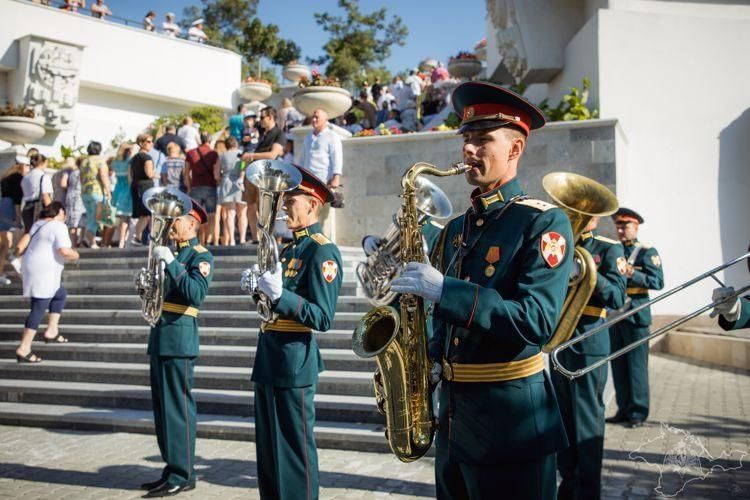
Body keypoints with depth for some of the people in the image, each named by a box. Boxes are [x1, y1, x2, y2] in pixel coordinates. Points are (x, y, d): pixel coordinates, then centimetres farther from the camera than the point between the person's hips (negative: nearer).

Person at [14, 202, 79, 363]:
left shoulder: (39, 223, 15)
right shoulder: (59, 227, -13)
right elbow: (64, 251, -21)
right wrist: (75, 255, -4)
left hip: (33, 269, 10)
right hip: (42, 272, -10)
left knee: (60, 295, 24)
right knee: (39, 309, -8)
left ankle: (51, 332, 24)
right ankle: (23, 349, -9)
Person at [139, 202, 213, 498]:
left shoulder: (201, 256, -7)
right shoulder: (172, 253, 19)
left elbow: (196, 294, -21)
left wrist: (170, 263, -22)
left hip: (179, 338, -9)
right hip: (160, 337, 9)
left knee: (178, 407, -5)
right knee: (163, 407, 12)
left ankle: (182, 476, 2)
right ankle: (171, 469, 21)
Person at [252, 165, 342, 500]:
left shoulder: (322, 251, -12)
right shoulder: (289, 249, 16)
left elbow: (323, 318, -18)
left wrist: (279, 294, -28)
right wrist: (259, 286, 4)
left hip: (294, 363, -9)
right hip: (268, 359, 9)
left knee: (295, 450, 1)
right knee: (268, 449, 16)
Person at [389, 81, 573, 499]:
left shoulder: (544, 222, -11)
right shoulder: (456, 228, 11)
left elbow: (538, 321, -23)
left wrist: (443, 289, -27)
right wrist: (434, 359, 1)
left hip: (512, 416, -7)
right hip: (453, 409, 7)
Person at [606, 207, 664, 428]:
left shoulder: (647, 252, -1)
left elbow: (658, 282, -10)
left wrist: (632, 273, -21)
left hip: (635, 316, -5)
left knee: (636, 366, -1)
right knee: (618, 365, 8)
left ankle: (638, 412, 7)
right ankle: (624, 409, 17)